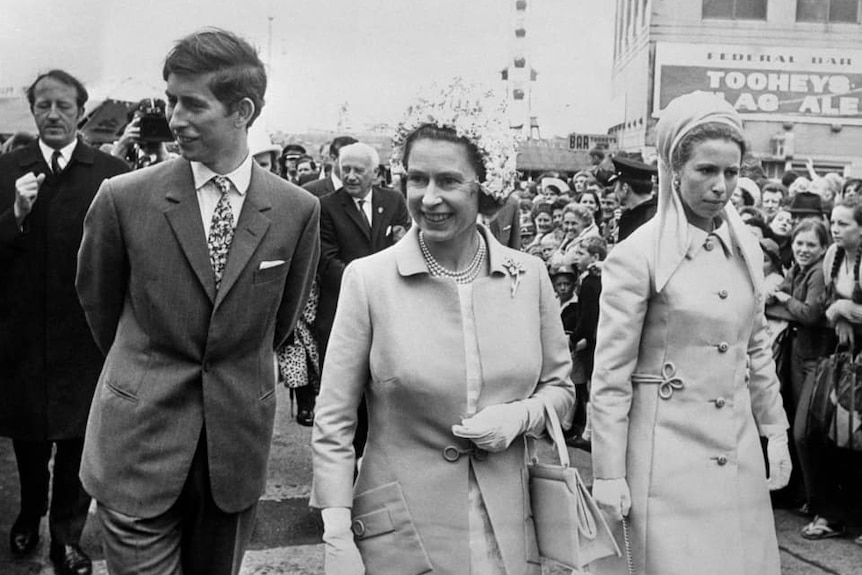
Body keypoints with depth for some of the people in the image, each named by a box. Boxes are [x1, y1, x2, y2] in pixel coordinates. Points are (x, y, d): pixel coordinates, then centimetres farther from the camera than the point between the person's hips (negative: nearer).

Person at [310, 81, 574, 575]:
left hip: (508, 532, 3)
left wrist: (520, 416, -10)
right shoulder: (367, 279, -10)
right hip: (398, 535, -2)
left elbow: (560, 386, 10)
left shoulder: (529, 275, -2)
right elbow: (334, 424, -7)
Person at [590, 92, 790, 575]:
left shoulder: (747, 249, 6)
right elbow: (610, 378, -12)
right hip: (666, 452, -6)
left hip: (738, 450, 6)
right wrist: (609, 477, -11)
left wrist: (776, 431, 15)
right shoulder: (636, 255, -13)